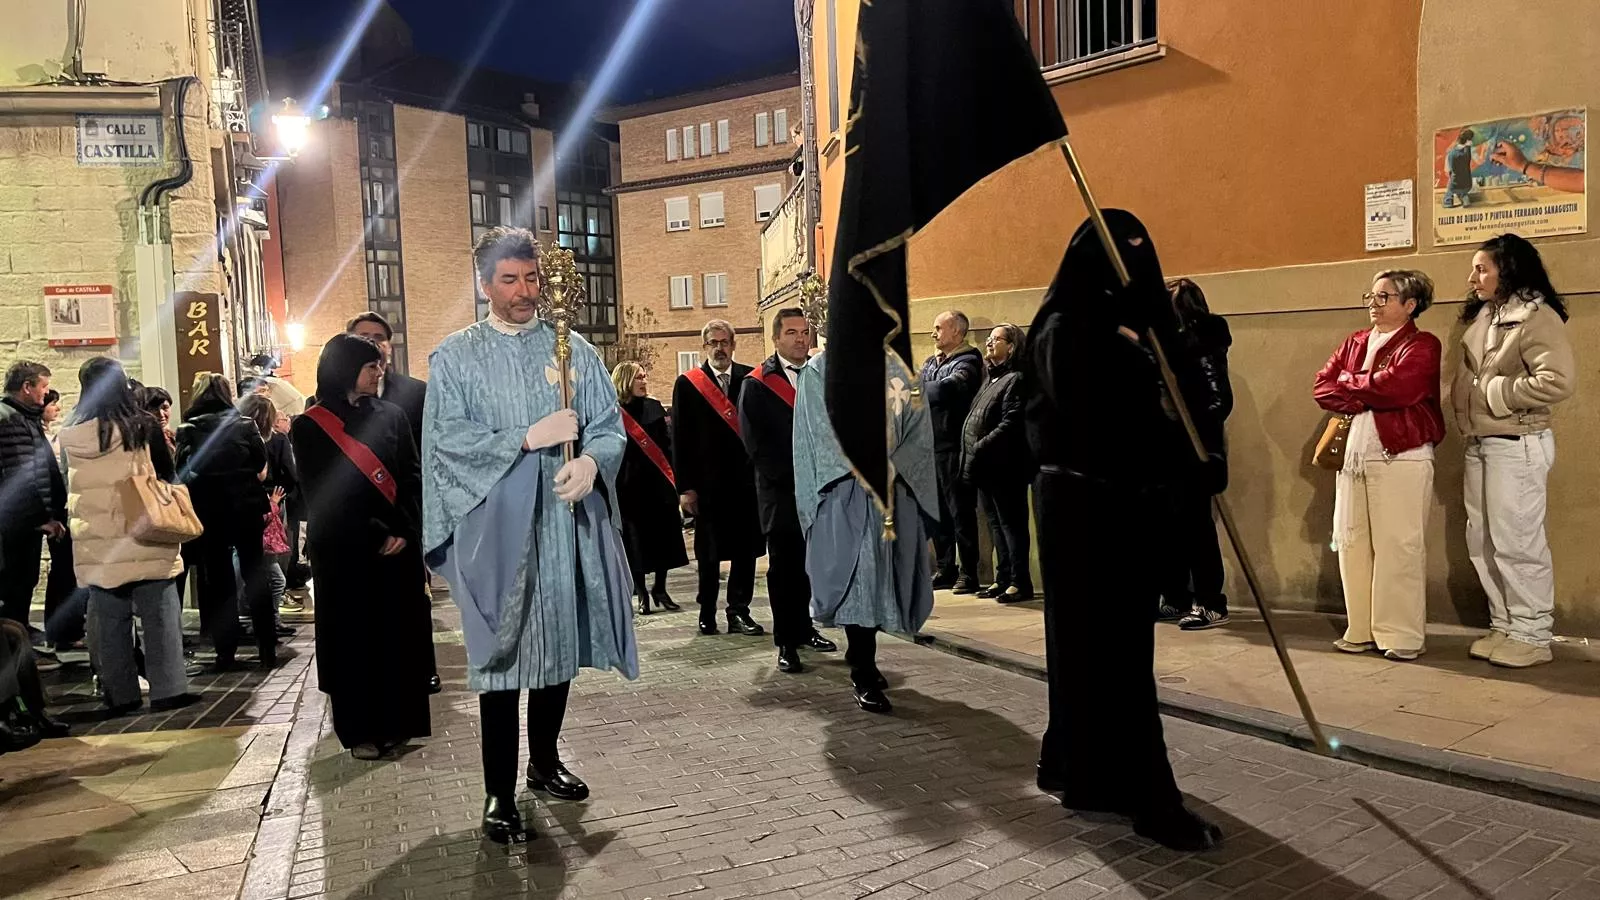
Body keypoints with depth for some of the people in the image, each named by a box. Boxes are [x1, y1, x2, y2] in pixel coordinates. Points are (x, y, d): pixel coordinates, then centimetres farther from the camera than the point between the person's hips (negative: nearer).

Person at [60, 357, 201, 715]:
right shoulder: (144, 427, -7)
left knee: (109, 620, 10)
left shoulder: (71, 436, 2)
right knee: (160, 613, 3)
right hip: (145, 537, -3)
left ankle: (119, 694, 17)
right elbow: (167, 475, 1)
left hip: (95, 541, 3)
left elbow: (69, 488, 11)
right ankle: (168, 688, 3)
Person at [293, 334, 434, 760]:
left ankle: (398, 723, 18)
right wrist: (375, 536, -13)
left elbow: (413, 479, 2)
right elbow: (321, 497, -7)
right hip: (345, 552, -3)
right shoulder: (310, 427, -2)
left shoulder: (392, 416, 7)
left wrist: (404, 532, -12)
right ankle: (361, 730, 15)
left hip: (399, 546, 3)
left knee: (401, 634, 6)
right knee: (354, 638, 5)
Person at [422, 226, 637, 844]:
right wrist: (528, 438, -16)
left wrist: (591, 459, -18)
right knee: (501, 654, -3)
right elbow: (445, 439, -7)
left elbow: (610, 423, 4)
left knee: (560, 644, 11)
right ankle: (499, 794, 5)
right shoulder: (455, 356, 4)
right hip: (495, 523, -3)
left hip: (566, 520, 3)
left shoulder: (573, 349, 10)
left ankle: (545, 762, 29)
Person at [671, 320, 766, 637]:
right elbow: (680, 439, 1)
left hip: (747, 477, 1)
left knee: (746, 548, 5)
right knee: (708, 552, 8)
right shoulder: (687, 384, 3)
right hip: (708, 481, -1)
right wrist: (685, 486, -5)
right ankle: (707, 613, 21)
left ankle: (739, 612, 16)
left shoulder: (751, 379, 5)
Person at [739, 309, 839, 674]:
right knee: (784, 567, 2)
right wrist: (792, 476, -13)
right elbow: (755, 443, -7)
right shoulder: (757, 385, -2)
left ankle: (803, 628, 25)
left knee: (809, 563, 10)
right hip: (780, 492, -4)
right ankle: (786, 643, 8)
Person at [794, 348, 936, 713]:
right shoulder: (820, 369, 4)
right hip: (845, 489, -4)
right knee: (859, 572, -10)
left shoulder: (898, 369, 13)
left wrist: (892, 466, -10)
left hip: (897, 487, 4)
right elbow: (820, 431, -4)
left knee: (885, 572, 8)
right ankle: (863, 676, -2)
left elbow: (918, 426, 7)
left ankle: (862, 653, 29)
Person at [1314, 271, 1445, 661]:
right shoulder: (1354, 343, 17)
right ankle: (1361, 630, 14)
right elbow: (1323, 388, 6)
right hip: (1354, 455, 6)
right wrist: (1370, 396, -9)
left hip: (1401, 456, -6)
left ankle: (1402, 635, 2)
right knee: (1352, 544, 6)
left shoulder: (1421, 345, 0)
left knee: (1397, 548, -6)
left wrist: (1349, 382, -3)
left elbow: (1395, 386, -18)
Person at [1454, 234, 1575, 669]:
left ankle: (1532, 635, 9)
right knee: (1482, 541, 11)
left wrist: (1499, 393, -16)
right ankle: (1504, 626, 22)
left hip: (1516, 445, -8)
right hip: (1479, 444, 8)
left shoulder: (1535, 317, -12)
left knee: (1516, 543, -2)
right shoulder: (1482, 317, 12)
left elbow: (1560, 380, -23)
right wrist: (1466, 415, 4)